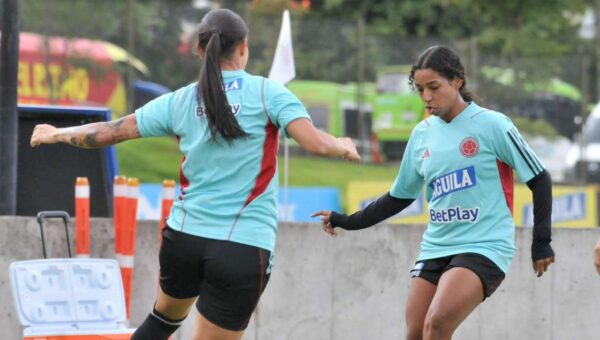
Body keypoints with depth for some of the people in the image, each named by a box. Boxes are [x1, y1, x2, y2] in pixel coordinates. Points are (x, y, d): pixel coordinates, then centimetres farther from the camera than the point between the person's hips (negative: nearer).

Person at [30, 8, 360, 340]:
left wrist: (57, 134, 27)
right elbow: (317, 144, -16)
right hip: (243, 249, -4)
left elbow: (108, 132, 10)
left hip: (184, 237, 4)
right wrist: (342, 146, 6)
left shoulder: (180, 102, 3)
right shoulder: (267, 93, -7)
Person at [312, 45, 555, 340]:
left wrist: (541, 241, -6)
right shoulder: (422, 134, 10)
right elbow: (400, 196, 22)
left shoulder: (491, 125, -7)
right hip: (435, 247, 6)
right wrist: (348, 222, 15)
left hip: (483, 248, -6)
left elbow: (539, 179, -2)